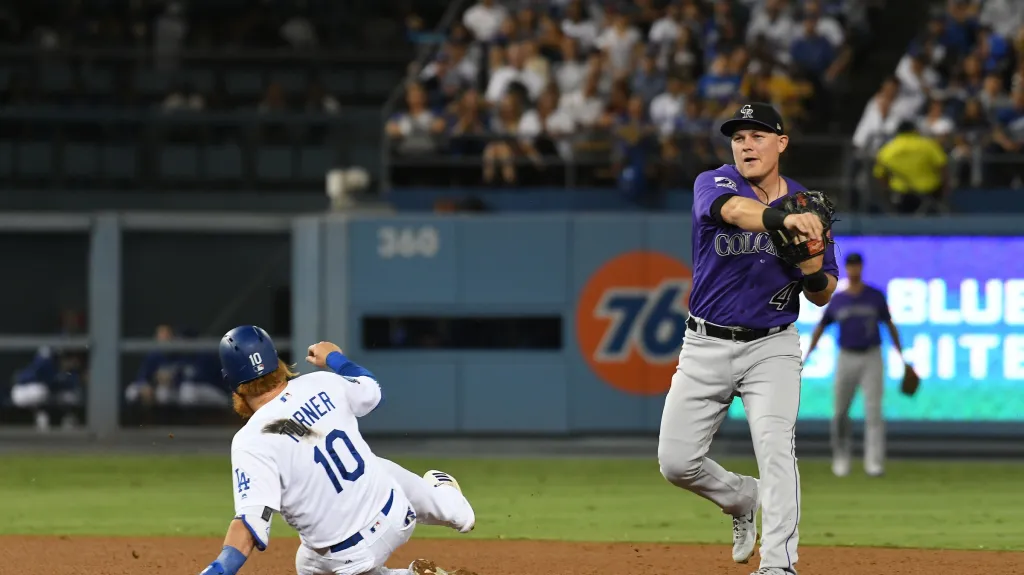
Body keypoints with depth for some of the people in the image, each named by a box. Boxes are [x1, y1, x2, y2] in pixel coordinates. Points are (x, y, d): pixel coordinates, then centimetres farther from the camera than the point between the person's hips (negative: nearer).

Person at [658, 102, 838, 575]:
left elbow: (822, 296, 7)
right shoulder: (714, 184, -7)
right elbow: (738, 210, -33)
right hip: (706, 347, 0)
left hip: (772, 346, 0)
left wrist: (814, 274, -17)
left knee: (775, 447, -20)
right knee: (676, 461, 0)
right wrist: (784, 219, -54)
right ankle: (742, 498, 30)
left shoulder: (807, 207, 2)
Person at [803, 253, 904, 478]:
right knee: (840, 411, 5)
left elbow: (890, 325, 8)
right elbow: (820, 328, 11)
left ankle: (874, 463, -14)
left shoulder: (875, 296, 1)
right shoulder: (837, 300, 3)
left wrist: (901, 356, 8)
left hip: (871, 358, -2)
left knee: (873, 411, -11)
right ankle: (841, 457, 22)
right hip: (846, 359, 2)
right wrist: (806, 356, 4)